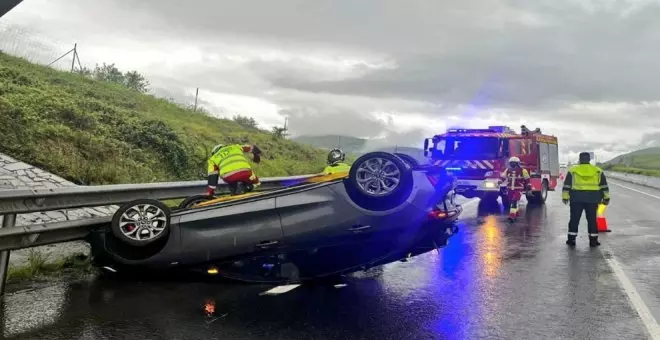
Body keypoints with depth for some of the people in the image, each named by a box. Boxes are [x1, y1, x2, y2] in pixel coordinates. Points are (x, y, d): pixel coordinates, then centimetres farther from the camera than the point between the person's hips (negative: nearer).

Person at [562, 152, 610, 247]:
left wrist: (565, 197, 5)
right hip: (592, 199, 1)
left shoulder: (572, 170, 3)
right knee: (592, 220, 7)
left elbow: (566, 185, 1)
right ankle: (593, 240, 10)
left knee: (574, 219, 6)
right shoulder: (598, 171, 7)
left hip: (576, 199, -1)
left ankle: (571, 239, 7)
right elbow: (604, 186, 8)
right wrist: (606, 198, 12)